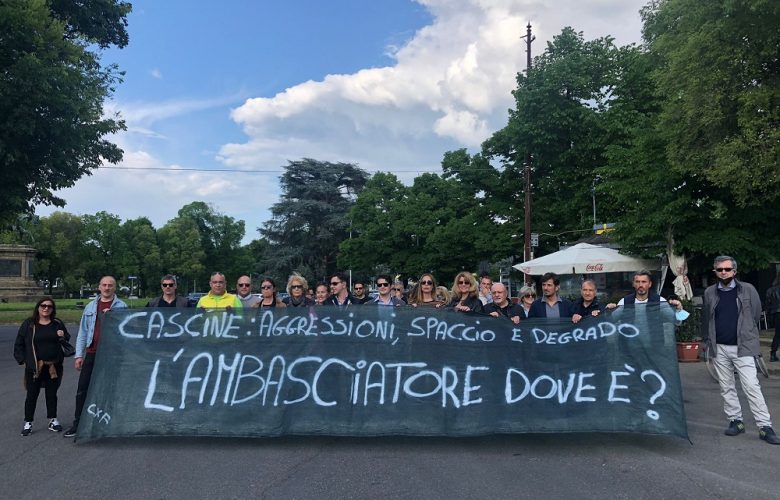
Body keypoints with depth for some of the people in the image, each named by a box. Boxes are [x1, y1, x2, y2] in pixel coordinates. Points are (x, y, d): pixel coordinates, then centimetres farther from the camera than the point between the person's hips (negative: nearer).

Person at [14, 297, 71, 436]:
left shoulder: (57, 324, 5)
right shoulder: (29, 324, -1)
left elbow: (67, 340, 14)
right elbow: (19, 344, 4)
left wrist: (63, 336, -8)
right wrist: (23, 360, -3)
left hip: (54, 366, 2)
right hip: (34, 367, -2)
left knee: (52, 394, 11)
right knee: (32, 395, 3)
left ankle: (53, 420, 21)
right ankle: (28, 423, 15)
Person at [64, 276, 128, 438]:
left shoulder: (121, 306, 0)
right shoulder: (90, 307, 11)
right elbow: (83, 331, 11)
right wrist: (79, 355, 7)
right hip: (91, 353, 3)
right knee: (83, 388, 5)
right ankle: (78, 423, 15)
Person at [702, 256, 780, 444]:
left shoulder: (747, 290, -1)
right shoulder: (709, 293, 6)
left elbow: (756, 314, 5)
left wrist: (746, 335, 10)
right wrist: (710, 339, 11)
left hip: (742, 347, -3)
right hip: (719, 348, 3)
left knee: (751, 386, -8)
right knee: (726, 388, 9)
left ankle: (765, 427, -2)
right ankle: (735, 421, 20)